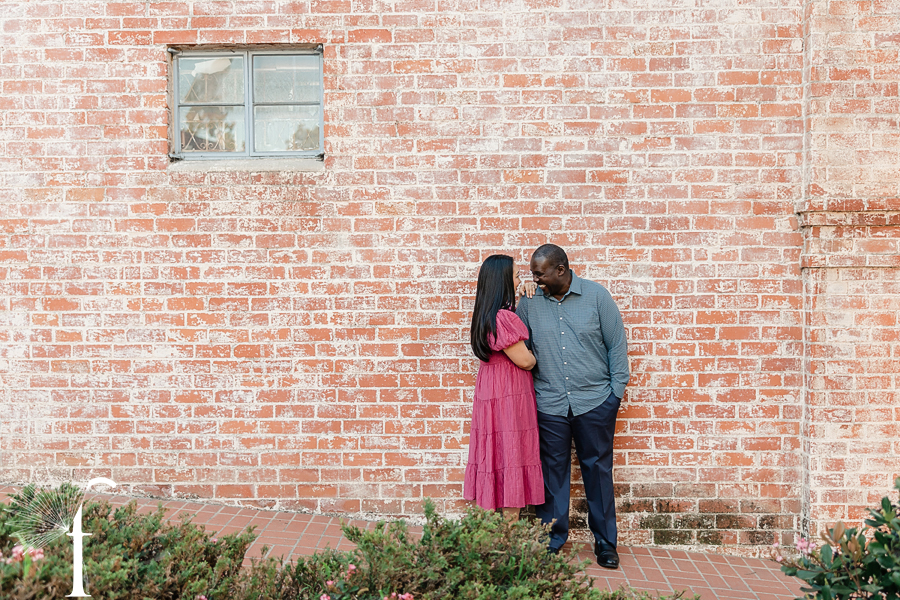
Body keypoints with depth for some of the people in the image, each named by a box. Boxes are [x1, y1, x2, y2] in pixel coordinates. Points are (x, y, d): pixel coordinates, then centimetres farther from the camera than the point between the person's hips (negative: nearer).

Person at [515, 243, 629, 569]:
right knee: (552, 471, 6)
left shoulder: (596, 295, -2)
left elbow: (616, 344, 2)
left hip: (595, 401, -1)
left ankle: (605, 542, 19)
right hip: (549, 405, 1)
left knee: (598, 470, 7)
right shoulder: (529, 303, 2)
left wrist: (617, 390, 0)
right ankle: (552, 541, 20)